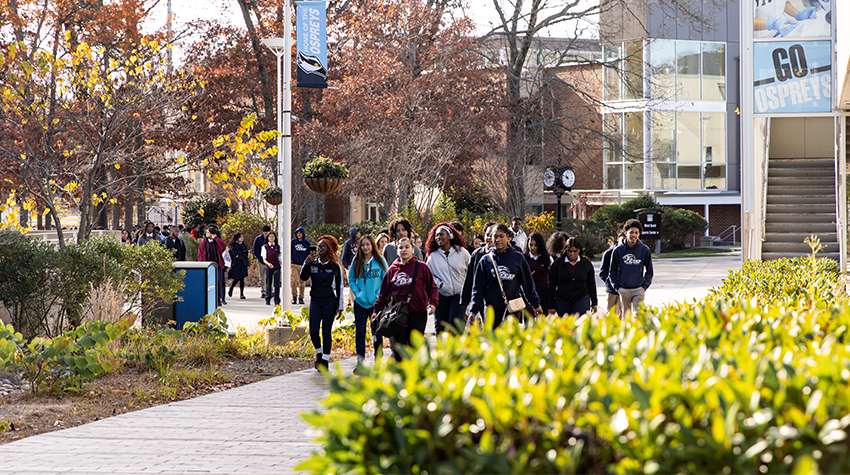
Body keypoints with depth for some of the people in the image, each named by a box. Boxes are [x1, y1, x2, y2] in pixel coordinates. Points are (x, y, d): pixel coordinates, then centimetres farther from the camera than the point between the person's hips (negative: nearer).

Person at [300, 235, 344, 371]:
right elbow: (304, 278, -10)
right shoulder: (313, 264, 4)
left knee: (327, 331, 1)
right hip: (315, 301, 2)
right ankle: (319, 353, 23)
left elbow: (339, 287, 2)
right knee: (313, 331, -3)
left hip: (329, 302, -2)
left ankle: (325, 360, 9)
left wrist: (340, 306, 0)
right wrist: (306, 263, -26)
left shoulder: (335, 267, -1)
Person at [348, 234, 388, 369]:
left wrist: (379, 295, -9)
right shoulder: (356, 261, 4)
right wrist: (357, 293, -3)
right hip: (360, 302, 2)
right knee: (360, 332, 0)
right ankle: (360, 361, 4)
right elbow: (351, 279, 11)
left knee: (377, 332, 5)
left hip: (376, 302, -1)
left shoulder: (380, 261, -1)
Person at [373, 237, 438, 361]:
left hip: (418, 314, -2)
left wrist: (433, 303, -12)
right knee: (399, 347, 2)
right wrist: (376, 311, 10)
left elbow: (432, 287, 3)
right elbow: (383, 293, 13)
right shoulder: (392, 270, 7)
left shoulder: (421, 267, 0)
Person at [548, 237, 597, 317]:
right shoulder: (558, 263, -1)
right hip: (562, 300, 1)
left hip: (582, 298, -1)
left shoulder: (586, 263, 2)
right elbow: (551, 285, 1)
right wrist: (551, 306, -1)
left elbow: (591, 284, 11)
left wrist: (594, 303, 12)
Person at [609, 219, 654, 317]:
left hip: (638, 290, -1)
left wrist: (644, 286, 1)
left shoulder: (644, 250, 1)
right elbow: (612, 271, 8)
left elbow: (649, 271, 10)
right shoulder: (618, 250, 0)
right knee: (625, 315, 8)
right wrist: (617, 287, 0)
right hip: (623, 290, 1)